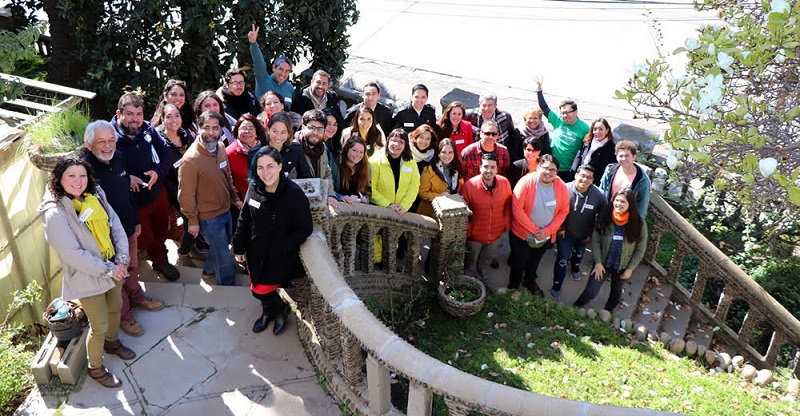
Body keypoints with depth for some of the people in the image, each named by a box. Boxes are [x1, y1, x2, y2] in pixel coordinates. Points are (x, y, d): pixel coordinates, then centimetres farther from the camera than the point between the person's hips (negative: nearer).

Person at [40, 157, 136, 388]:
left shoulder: (95, 196, -5)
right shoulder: (55, 213, -23)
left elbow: (116, 225, 0)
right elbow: (72, 254, -24)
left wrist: (122, 260, -10)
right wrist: (109, 269, -19)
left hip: (113, 267, 6)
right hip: (88, 278, -6)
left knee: (115, 308, 26)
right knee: (99, 326, 6)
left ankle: (112, 343, 54)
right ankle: (96, 369, 31)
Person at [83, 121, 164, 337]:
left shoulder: (118, 157, -3)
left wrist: (135, 220, 17)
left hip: (128, 229, 7)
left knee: (133, 266, 27)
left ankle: (137, 297, 52)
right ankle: (124, 315, 35)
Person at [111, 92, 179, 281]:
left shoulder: (148, 129, -6)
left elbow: (166, 151, 5)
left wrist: (158, 171, -12)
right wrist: (126, 178, -28)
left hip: (158, 194, 5)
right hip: (133, 201, -5)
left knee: (160, 231, 23)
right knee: (144, 238, 5)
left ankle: (160, 261, 49)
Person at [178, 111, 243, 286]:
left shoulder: (220, 148, -3)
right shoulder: (190, 159, -26)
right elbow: (186, 194, -20)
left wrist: (234, 198, 16)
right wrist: (192, 221, -14)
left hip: (225, 209, 7)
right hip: (209, 217, -7)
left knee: (221, 244, 27)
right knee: (223, 254, 9)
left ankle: (209, 271, 52)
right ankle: (228, 284, 33)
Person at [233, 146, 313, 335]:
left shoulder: (294, 194, -23)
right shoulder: (254, 188, -9)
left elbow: (305, 229, -16)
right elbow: (244, 220, 5)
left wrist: (281, 247, -20)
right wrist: (239, 248, 8)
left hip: (281, 258, -5)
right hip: (256, 253, 5)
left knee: (260, 290, -1)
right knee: (256, 288, 19)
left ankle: (281, 309, 32)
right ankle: (268, 312, 51)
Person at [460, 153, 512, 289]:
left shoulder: (504, 183, -13)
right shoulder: (469, 185, -22)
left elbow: (508, 204, 4)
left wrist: (506, 222, 0)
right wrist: (467, 229, -13)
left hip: (495, 234, 3)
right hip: (474, 235, -3)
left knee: (485, 262, 27)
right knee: (470, 264, 20)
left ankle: (484, 284, 49)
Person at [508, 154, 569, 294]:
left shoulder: (561, 187, -13)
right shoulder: (526, 182, -24)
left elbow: (564, 211, -6)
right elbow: (517, 210, -24)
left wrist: (547, 231, -16)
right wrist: (534, 230, -20)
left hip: (546, 236, 3)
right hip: (522, 234, -3)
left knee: (534, 262, 26)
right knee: (519, 263, 13)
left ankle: (530, 282, 53)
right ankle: (513, 285, 41)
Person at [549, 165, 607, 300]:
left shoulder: (599, 196, -25)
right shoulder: (565, 189, -29)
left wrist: (592, 234, -6)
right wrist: (560, 227, -11)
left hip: (584, 236, 3)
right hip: (565, 232, -3)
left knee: (579, 254, 31)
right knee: (562, 260, -1)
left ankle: (575, 268, 64)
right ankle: (556, 286, 20)